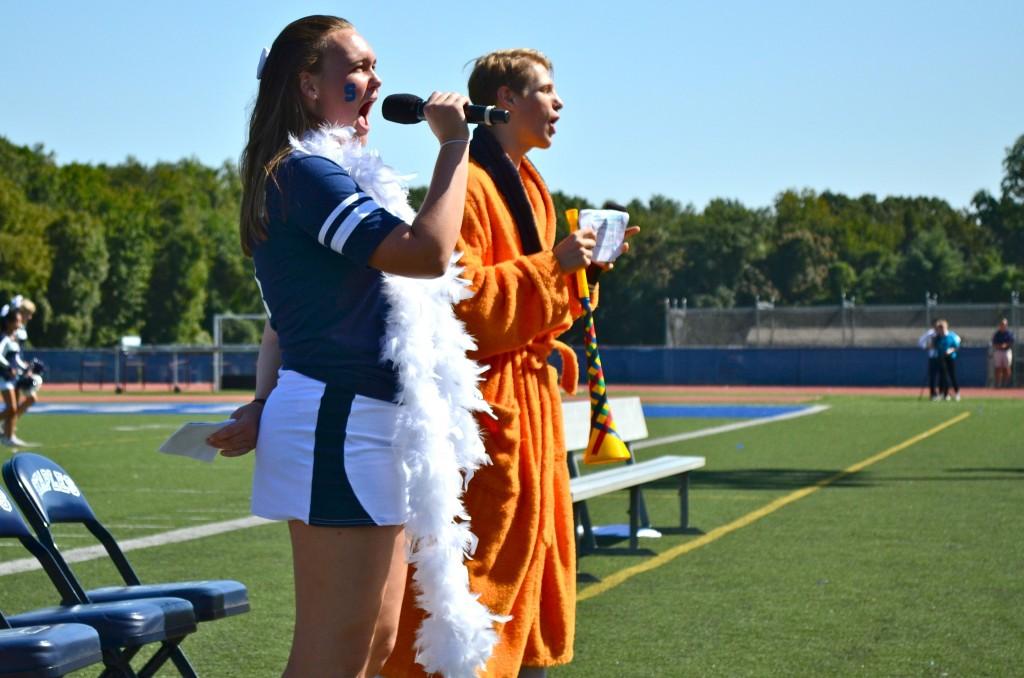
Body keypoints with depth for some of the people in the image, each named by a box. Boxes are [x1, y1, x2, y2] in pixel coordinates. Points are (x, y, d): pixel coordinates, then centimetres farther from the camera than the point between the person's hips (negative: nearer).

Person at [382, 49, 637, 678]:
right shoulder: (470, 185, -14)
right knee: (479, 559, -8)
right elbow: (464, 301, -22)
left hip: (530, 395, 10)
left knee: (532, 549, 14)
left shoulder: (526, 185, 18)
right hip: (486, 400, -10)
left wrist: (581, 261, 8)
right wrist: (553, 264, -19)